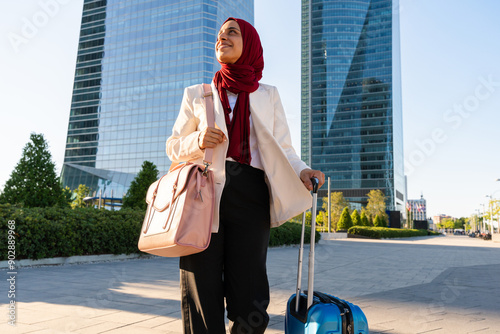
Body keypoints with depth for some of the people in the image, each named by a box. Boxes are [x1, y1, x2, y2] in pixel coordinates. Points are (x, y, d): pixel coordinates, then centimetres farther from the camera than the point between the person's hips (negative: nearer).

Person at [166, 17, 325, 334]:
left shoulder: (268, 95, 17)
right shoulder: (197, 94, 18)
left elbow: (282, 150, 9)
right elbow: (174, 146, 15)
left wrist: (302, 172, -12)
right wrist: (197, 141, -7)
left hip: (249, 197, 0)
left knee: (249, 308, -3)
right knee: (202, 300, -1)